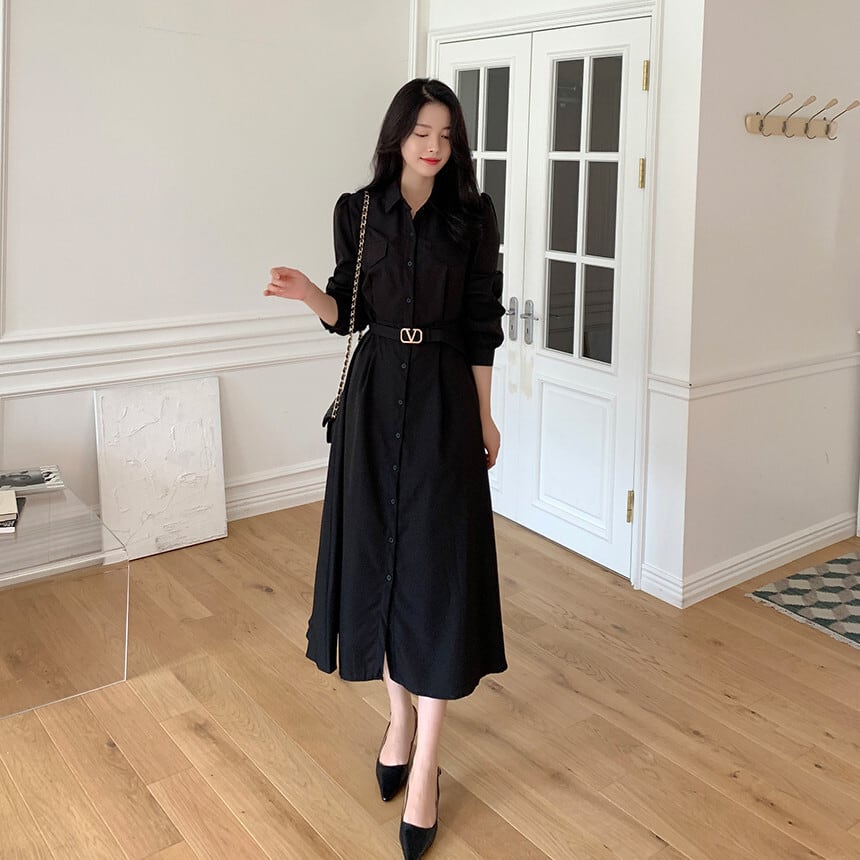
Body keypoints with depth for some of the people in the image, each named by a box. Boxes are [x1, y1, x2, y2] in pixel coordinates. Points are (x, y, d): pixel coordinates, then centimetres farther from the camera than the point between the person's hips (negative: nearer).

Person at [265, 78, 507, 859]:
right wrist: (308, 294, -14)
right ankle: (400, 720, 28)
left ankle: (425, 767, 5)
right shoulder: (358, 211, 5)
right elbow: (350, 312, 8)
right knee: (380, 555, 7)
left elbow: (481, 326, 2)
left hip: (443, 400, -2)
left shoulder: (472, 216, 1)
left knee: (437, 565, -4)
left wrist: (484, 415, 2)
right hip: (376, 395, 2)